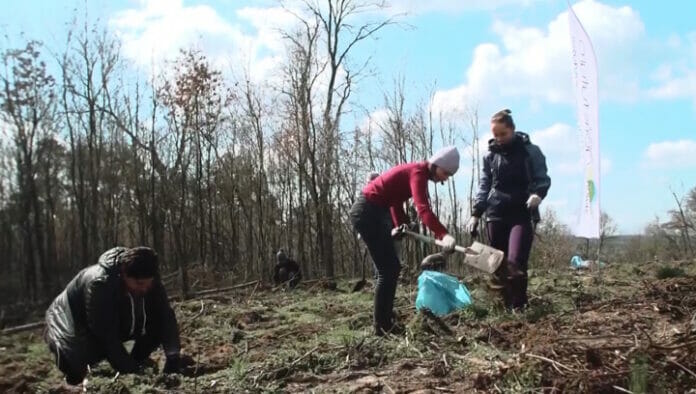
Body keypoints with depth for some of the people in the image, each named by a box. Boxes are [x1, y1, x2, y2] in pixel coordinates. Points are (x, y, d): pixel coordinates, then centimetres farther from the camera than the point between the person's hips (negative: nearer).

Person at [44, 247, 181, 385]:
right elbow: (107, 336, -37)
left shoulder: (148, 281, -21)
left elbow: (165, 317, -23)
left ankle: (136, 362, 4)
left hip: (117, 326, 5)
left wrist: (173, 358, -37)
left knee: (157, 327, -16)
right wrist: (131, 372, -36)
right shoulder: (100, 283, -39)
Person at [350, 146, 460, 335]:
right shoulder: (418, 172, -16)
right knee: (387, 270, -8)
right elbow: (423, 209, -33)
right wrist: (443, 235, -45)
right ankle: (382, 326, -1)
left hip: (374, 212, 10)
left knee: (392, 268, 14)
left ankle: (386, 320, 21)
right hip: (367, 212, -10)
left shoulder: (417, 172, 14)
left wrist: (401, 225, 9)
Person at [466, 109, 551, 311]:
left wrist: (537, 194, -23)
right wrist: (476, 213, 6)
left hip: (522, 215, -4)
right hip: (496, 215, 4)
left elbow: (543, 179, -1)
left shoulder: (530, 151, 0)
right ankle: (508, 306, 14)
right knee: (499, 266, 3)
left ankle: (519, 307, -7)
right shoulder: (490, 155, 10)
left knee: (515, 262, -18)